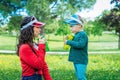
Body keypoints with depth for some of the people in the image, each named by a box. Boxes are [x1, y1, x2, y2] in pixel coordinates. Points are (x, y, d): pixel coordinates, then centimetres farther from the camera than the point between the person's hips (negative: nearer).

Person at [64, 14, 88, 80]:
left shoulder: (83, 34, -15)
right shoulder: (76, 35, 12)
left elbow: (80, 44, -29)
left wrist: (68, 42, -22)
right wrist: (68, 40, 3)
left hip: (81, 60, -10)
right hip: (76, 60, 10)